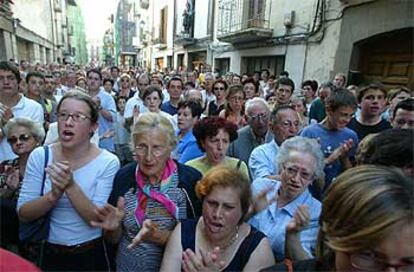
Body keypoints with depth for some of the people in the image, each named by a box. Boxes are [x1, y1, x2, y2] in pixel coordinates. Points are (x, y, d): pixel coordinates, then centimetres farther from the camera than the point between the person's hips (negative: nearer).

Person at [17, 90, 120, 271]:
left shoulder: (108, 162, -17)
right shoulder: (39, 156, -8)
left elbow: (98, 220, -20)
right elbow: (23, 214, -8)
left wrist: (71, 187, -33)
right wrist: (54, 194, -27)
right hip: (48, 253, 2)